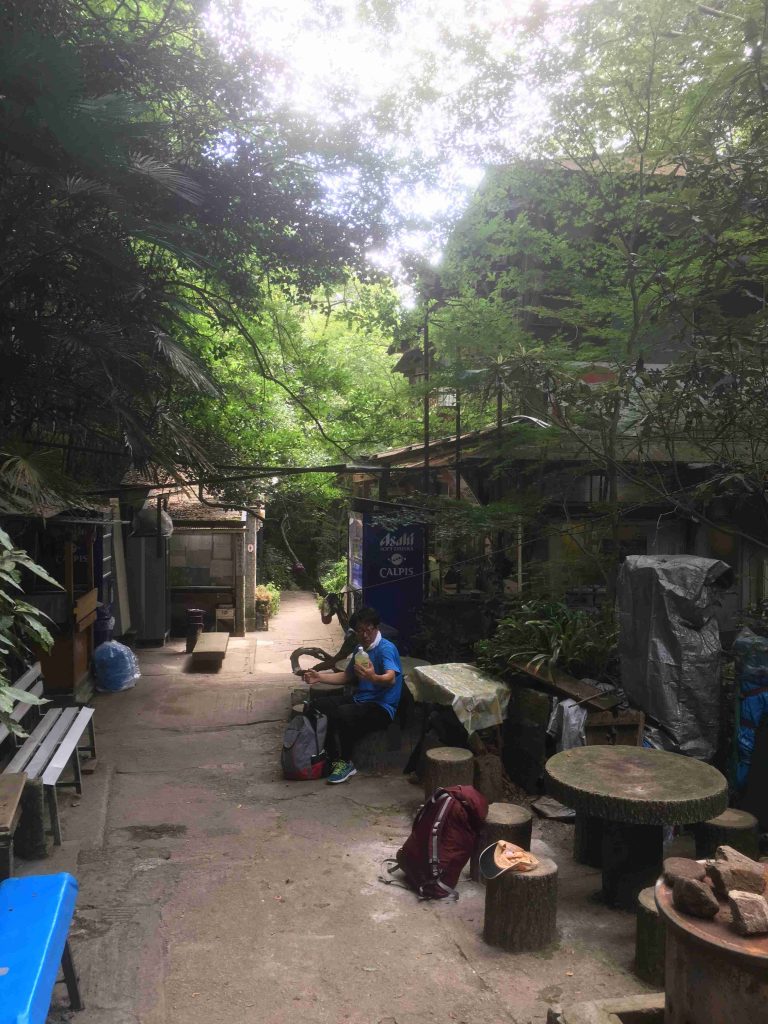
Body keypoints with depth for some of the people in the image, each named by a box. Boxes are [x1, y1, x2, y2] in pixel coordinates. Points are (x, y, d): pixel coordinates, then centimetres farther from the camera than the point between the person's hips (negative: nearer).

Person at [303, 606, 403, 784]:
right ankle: (335, 759, -3)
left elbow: (391, 679, -32)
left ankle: (346, 763, -12)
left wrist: (373, 678, -54)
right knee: (318, 704, -4)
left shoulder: (386, 648, -14)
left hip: (381, 707, -9)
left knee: (343, 713, -34)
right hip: (359, 700, 9)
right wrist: (319, 677, 13)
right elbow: (346, 676, 26)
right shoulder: (361, 650, 14)